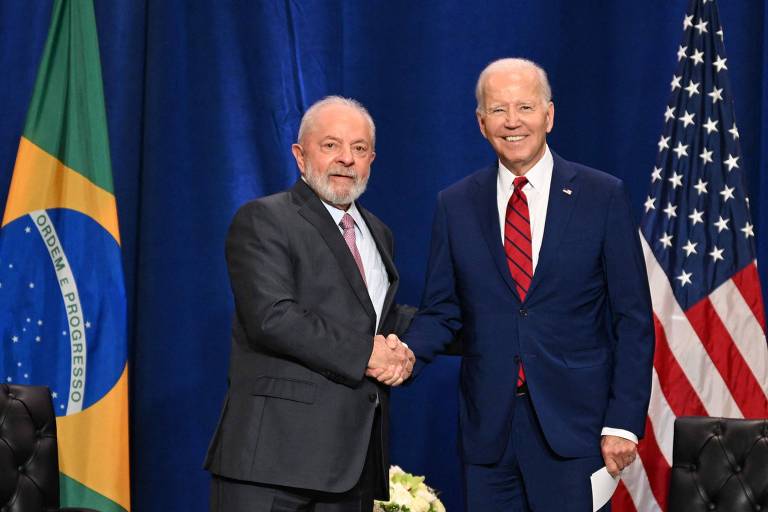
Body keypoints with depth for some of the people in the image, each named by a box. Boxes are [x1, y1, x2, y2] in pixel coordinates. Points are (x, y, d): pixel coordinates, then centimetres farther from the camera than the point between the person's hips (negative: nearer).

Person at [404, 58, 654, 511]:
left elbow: (634, 319, -1)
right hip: (487, 429, 2)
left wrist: (624, 422, -7)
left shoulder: (604, 197, 0)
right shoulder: (456, 205, 7)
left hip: (574, 424, -2)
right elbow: (442, 311, 9)